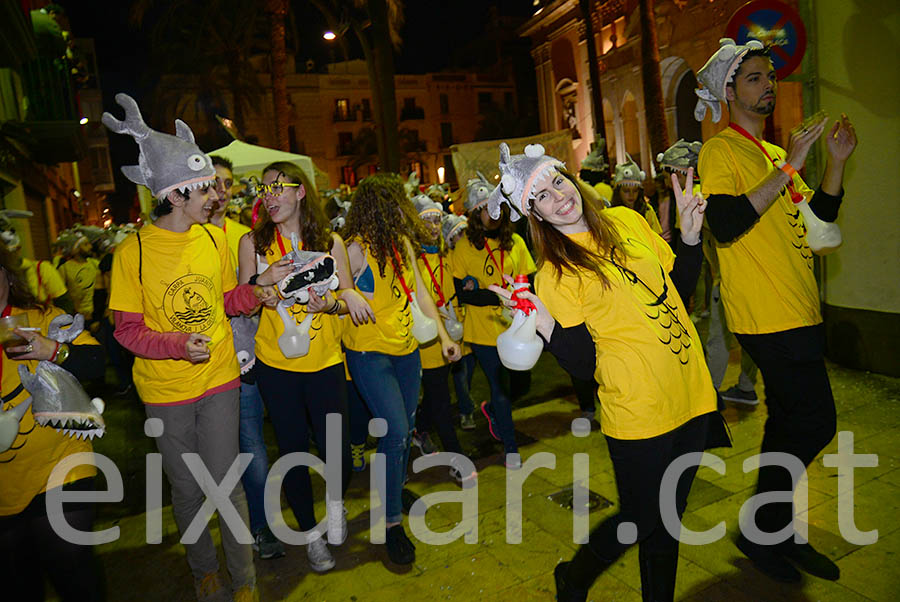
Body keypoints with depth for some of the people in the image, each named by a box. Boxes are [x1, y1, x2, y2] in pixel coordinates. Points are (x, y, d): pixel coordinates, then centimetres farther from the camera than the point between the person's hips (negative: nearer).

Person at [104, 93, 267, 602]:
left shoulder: (215, 238, 0)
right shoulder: (134, 251, -12)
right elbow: (129, 330, -9)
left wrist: (257, 294, -10)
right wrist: (180, 344, -25)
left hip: (219, 377, 2)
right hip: (165, 389, -1)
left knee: (226, 484, 4)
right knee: (187, 489, 14)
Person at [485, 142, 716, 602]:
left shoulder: (627, 220, 4)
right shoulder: (554, 276, -12)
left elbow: (679, 285, 13)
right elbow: (584, 364, -15)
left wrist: (690, 231, -1)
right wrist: (541, 320, -29)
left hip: (691, 395, 5)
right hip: (638, 414, -5)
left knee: (667, 518, 18)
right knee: (639, 522, 9)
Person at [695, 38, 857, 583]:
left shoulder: (774, 153, 19)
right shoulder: (721, 150, -8)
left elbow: (819, 215, 20)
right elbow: (725, 225, -24)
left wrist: (837, 160, 7)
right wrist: (788, 168, -22)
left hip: (798, 310, 9)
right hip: (767, 315, -9)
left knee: (790, 422, 13)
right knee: (815, 423, -7)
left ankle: (777, 531, 27)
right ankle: (763, 530, 10)